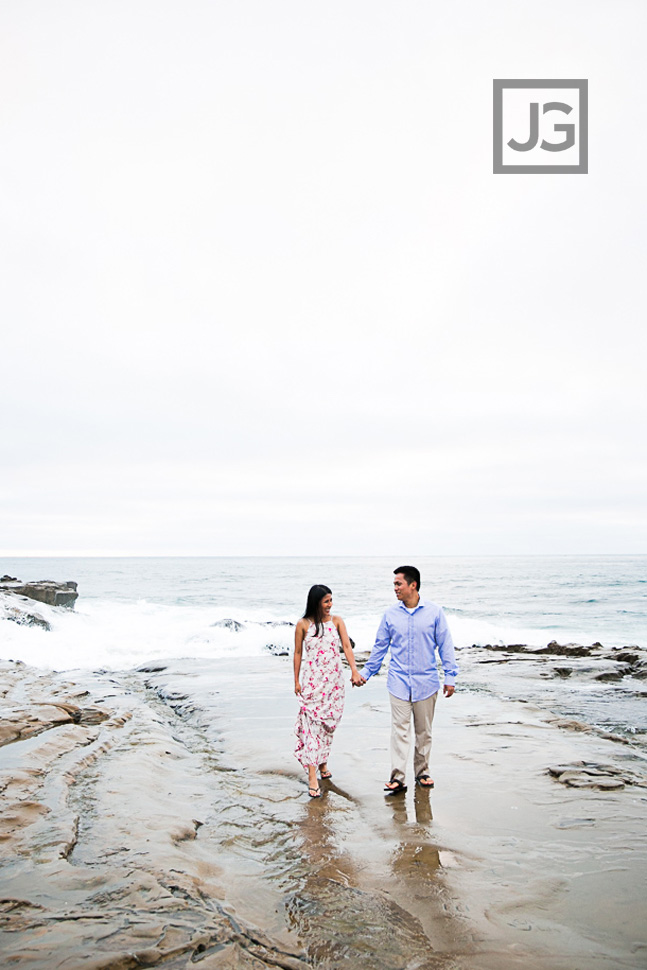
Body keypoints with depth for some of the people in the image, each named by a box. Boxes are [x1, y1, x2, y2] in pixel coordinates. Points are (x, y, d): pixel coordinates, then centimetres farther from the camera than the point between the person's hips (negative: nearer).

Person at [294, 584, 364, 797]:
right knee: (312, 722, -8)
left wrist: (354, 671, -20)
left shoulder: (336, 621, 2)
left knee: (330, 722, 11)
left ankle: (322, 761, 33)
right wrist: (296, 680, 1)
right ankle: (312, 776, -8)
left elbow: (346, 646, -7)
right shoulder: (303, 624, -4)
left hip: (333, 679, 3)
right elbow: (298, 653, 1)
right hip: (312, 679, -3)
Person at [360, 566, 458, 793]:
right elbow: (380, 646, 10)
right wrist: (366, 673, 11)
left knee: (424, 731, 11)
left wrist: (450, 676, -1)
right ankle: (397, 777, -1)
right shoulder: (391, 614, 1)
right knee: (399, 730, -3)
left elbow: (445, 645, 2)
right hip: (399, 681, 0)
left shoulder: (434, 612, -3)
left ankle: (422, 772, 25)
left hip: (426, 681, 0)